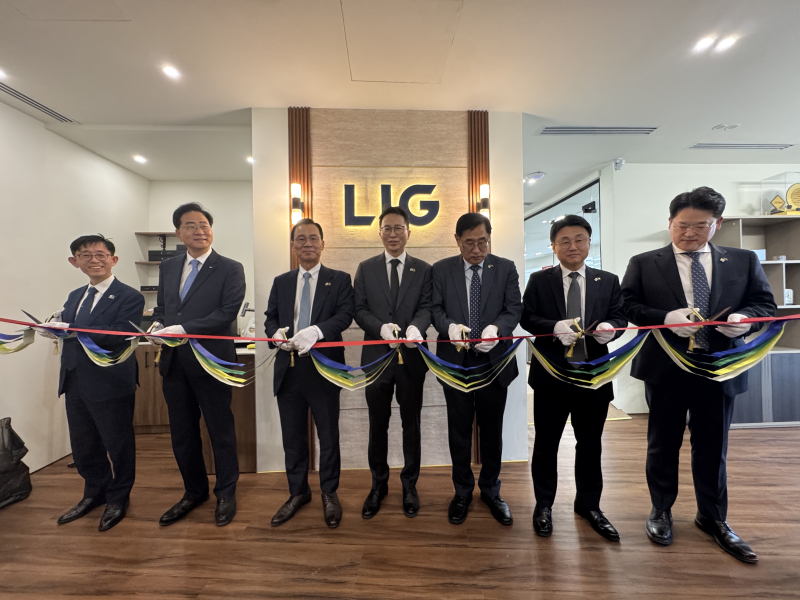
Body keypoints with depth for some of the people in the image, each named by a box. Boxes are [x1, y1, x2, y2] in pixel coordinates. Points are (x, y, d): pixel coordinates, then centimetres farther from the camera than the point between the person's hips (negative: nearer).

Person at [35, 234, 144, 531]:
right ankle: (95, 493, 42)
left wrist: (70, 328, -24)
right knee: (83, 445, 20)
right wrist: (53, 327, -13)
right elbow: (64, 331, 8)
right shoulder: (75, 296, 14)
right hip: (75, 382, 7)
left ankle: (118, 498, 31)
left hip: (110, 382, -7)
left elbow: (118, 335, -23)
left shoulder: (129, 297, -12)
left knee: (117, 444, 9)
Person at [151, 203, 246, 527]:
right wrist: (158, 325, -4)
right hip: (174, 362, 6)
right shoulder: (167, 267, 13)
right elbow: (161, 306, 17)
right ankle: (194, 491, 39)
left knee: (221, 431, 8)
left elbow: (227, 313, -16)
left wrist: (182, 329, -21)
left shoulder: (230, 269, -6)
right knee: (182, 432, 17)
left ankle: (226, 494, 29)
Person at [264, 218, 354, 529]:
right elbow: (270, 318, 12)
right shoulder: (281, 282, 14)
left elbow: (345, 314, -12)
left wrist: (316, 331, -28)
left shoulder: (339, 279, 2)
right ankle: (298, 492, 37)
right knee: (292, 437, 16)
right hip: (288, 369, 4)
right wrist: (277, 333, -11)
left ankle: (329, 493, 32)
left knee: (328, 435, 10)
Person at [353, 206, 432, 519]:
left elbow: (426, 306, -6)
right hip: (376, 356, 1)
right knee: (378, 424, 14)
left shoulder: (423, 269, 3)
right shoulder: (366, 268, 5)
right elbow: (359, 309, -1)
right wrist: (382, 327, -20)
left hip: (412, 356, 0)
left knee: (411, 423, 14)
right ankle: (379, 484, 36)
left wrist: (415, 327, -28)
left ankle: (409, 484, 35)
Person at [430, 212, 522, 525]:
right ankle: (462, 491, 35)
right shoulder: (441, 269, 2)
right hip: (455, 361, 0)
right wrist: (450, 327, -23)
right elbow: (435, 309, -2)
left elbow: (514, 308, -3)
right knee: (459, 429, 13)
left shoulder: (506, 268, 3)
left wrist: (497, 328, -24)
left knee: (492, 429, 14)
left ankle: (490, 490, 37)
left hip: (494, 360, 1)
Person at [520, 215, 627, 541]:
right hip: (551, 375, -2)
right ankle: (544, 505, 30)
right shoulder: (539, 280, 1)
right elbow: (527, 318, -5)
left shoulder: (609, 281, 8)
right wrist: (555, 327, -23)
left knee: (590, 443, 17)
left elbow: (619, 317, 3)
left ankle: (588, 503, 38)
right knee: (546, 443, 11)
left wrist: (610, 327, -20)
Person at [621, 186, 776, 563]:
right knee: (663, 444, 13)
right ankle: (661, 511, 32)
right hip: (665, 369, -2)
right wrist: (666, 318, -20)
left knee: (712, 447, 15)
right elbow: (627, 306, -6)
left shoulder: (743, 261, 8)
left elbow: (765, 304, 9)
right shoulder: (644, 264, -1)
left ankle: (712, 518, 36)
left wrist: (746, 318, -13)